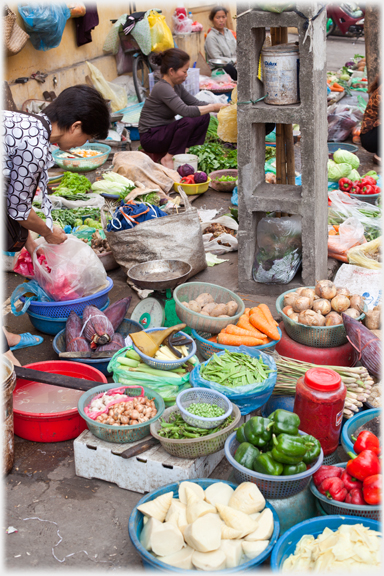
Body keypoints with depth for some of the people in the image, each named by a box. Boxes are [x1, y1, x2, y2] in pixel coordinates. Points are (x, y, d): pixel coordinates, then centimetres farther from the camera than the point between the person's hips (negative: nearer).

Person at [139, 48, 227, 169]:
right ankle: (168, 158, -16)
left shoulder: (176, 86, 6)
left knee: (204, 117, -2)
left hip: (165, 130, 9)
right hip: (150, 138, -9)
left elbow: (196, 103, 8)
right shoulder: (162, 88, -22)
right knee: (187, 122, -32)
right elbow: (185, 110, -33)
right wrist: (213, 107, -25)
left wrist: (220, 107, -6)